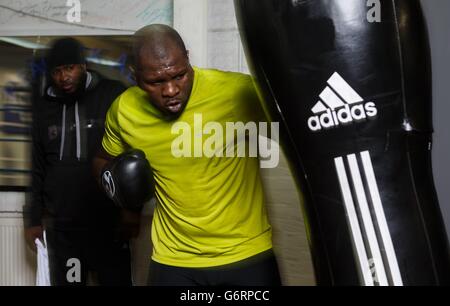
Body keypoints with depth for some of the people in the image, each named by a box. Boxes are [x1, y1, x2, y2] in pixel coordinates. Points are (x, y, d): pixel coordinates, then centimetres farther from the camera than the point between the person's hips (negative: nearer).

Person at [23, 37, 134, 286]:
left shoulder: (114, 96, -5)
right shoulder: (44, 107, 9)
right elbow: (39, 168, 14)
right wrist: (34, 219, 12)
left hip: (108, 222, -4)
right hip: (60, 226, 4)